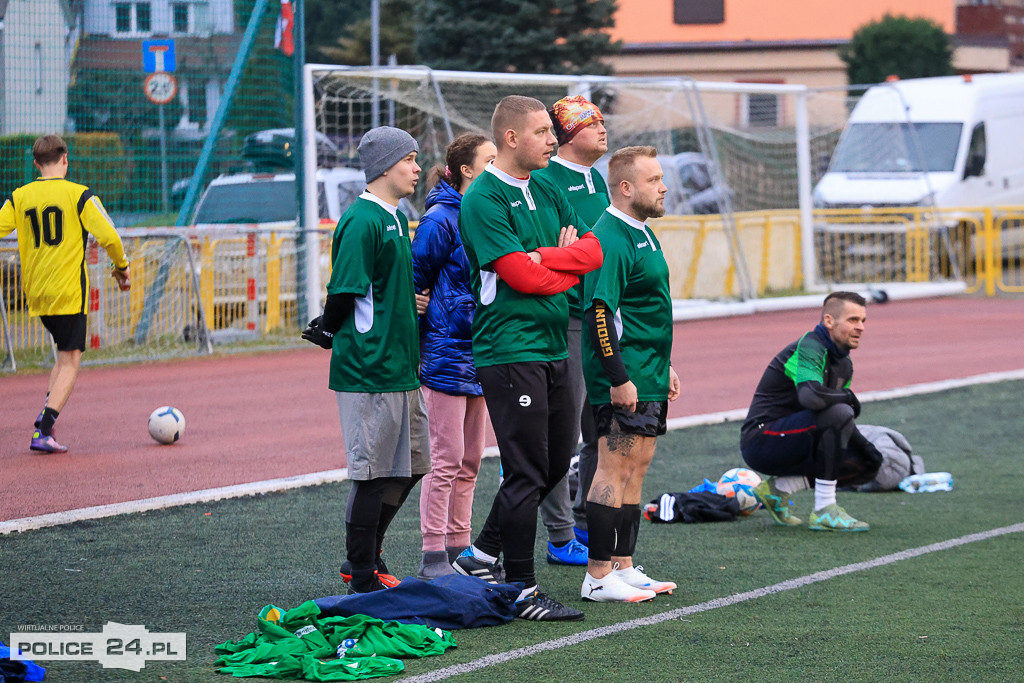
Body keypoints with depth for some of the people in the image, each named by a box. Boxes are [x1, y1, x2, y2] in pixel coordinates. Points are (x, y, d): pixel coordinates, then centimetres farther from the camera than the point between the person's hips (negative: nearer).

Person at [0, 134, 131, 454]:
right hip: (70, 293, -5)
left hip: (35, 293, 5)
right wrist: (122, 267, 5)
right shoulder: (79, 195, -7)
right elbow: (109, 237, -11)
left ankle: (46, 413, 5)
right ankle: (43, 432, -13)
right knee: (70, 363, -1)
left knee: (64, 353, 23)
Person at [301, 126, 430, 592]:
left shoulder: (395, 219, 15)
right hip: (368, 371, -10)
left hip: (400, 367, 10)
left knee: (410, 466, 14)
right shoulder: (361, 222, -16)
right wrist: (330, 333, -2)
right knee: (372, 471, -3)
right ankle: (363, 575, 6)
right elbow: (346, 292, -16)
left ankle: (366, 558, 26)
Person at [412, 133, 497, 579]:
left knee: (469, 460, 12)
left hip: (480, 352, 8)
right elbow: (415, 282, -10)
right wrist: (419, 347, -9)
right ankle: (433, 555, -1)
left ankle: (459, 547, 19)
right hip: (447, 352, -8)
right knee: (446, 460, -6)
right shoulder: (440, 220, -12)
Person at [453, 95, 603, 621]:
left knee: (557, 460, 14)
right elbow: (524, 276, -19)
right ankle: (521, 590, 3)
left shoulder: (545, 188, 14)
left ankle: (482, 557, 25)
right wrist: (566, 261, -2)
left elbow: (594, 249, 7)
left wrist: (547, 256, -10)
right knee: (527, 472, -5)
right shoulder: (484, 200, -12)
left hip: (551, 349, 9)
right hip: (510, 353, -9)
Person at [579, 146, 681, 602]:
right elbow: (599, 312, -22)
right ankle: (599, 578, -4)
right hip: (624, 382, -10)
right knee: (615, 470, -7)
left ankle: (624, 568, 19)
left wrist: (664, 366, 25)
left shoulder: (642, 234, 16)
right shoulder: (611, 239, -16)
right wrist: (618, 378, -24)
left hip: (649, 378, 10)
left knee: (636, 468, 13)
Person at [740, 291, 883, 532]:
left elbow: (841, 425, 21)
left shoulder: (844, 364, 12)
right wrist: (848, 396, -18)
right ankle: (824, 511, -22)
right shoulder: (809, 348, -17)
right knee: (838, 414, -28)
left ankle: (778, 488, 7)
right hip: (761, 439, -10)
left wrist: (865, 447, 4)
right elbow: (810, 396, -37)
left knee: (867, 465, 5)